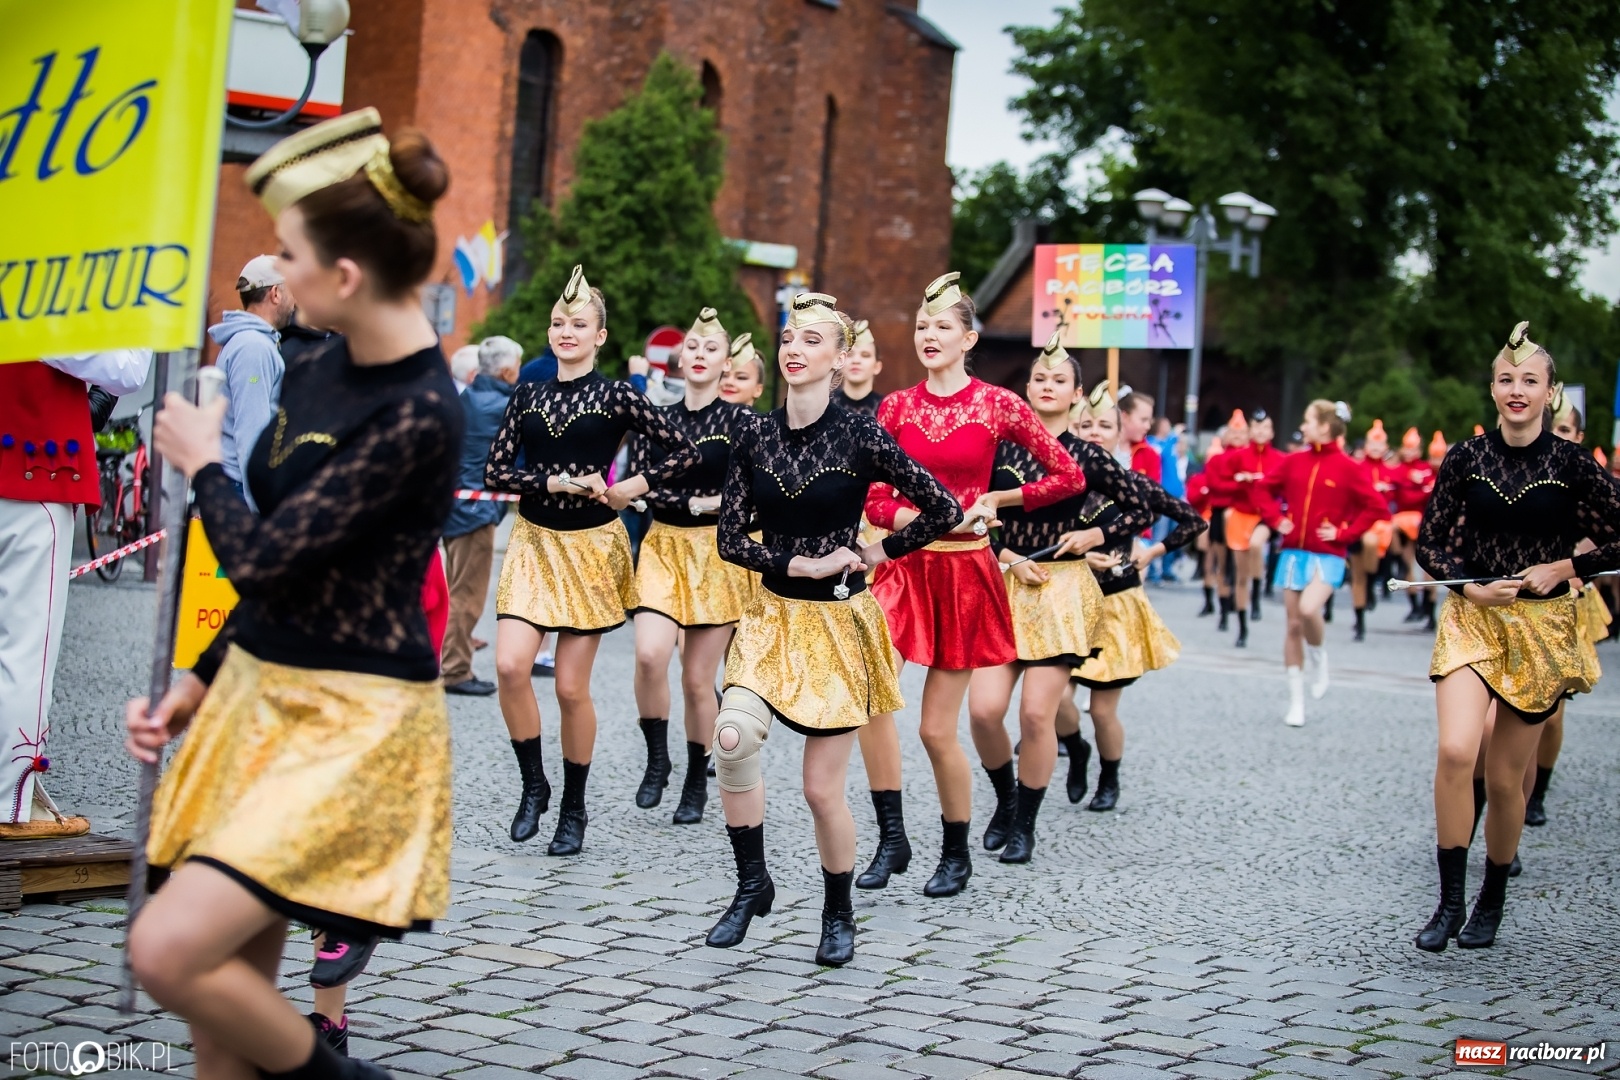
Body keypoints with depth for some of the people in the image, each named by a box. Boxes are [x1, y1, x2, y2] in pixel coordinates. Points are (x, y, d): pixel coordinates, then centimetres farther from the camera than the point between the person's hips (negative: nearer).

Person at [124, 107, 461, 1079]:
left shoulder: (418, 414, -21)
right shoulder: (317, 378, 7)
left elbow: (264, 556, -21)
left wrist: (203, 462, -2)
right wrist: (198, 686, 14)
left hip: (349, 724, -8)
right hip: (259, 697, 8)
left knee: (169, 951, -17)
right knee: (230, 996, 10)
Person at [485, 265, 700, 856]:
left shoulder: (616, 396, -2)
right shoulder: (527, 396, 6)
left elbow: (685, 452, -2)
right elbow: (494, 472, 0)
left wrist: (636, 486, -13)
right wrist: (554, 482, -13)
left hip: (590, 546, -3)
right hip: (534, 541, 3)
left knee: (571, 686, 0)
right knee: (510, 665, -14)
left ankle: (574, 808, 17)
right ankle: (534, 784, 7)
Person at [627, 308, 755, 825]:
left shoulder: (738, 419, -2)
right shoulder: (656, 419, 7)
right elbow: (639, 485, -4)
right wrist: (697, 502, -15)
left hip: (718, 553, -2)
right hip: (664, 547, 2)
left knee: (698, 679, 2)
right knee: (650, 654, -20)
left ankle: (697, 783, 20)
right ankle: (657, 759, 2)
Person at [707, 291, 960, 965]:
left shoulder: (859, 435, -9)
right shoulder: (755, 434, 1)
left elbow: (943, 509, -7)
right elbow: (731, 537, 0)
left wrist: (879, 553, -3)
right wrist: (799, 563, -11)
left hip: (838, 623, -3)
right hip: (774, 614, 3)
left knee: (822, 788, 0)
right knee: (733, 736, -22)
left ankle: (839, 914, 25)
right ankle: (752, 885, 0)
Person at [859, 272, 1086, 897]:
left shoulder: (998, 405, -2)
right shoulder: (896, 408, 5)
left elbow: (1069, 477, 2)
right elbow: (874, 500, 2)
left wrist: (995, 501, 0)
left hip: (964, 570, -2)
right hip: (902, 563, 3)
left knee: (938, 728, 0)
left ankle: (957, 854, 20)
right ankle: (892, 838, -4)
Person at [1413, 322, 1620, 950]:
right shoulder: (1465, 459, 0)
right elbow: (1431, 542, 6)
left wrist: (1564, 568, -10)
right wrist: (1470, 586, -10)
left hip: (1541, 627, -1)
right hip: (1471, 618, 1)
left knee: (1505, 776, 5)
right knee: (1456, 750, -20)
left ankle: (1492, 900, 27)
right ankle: (1450, 903, -10)